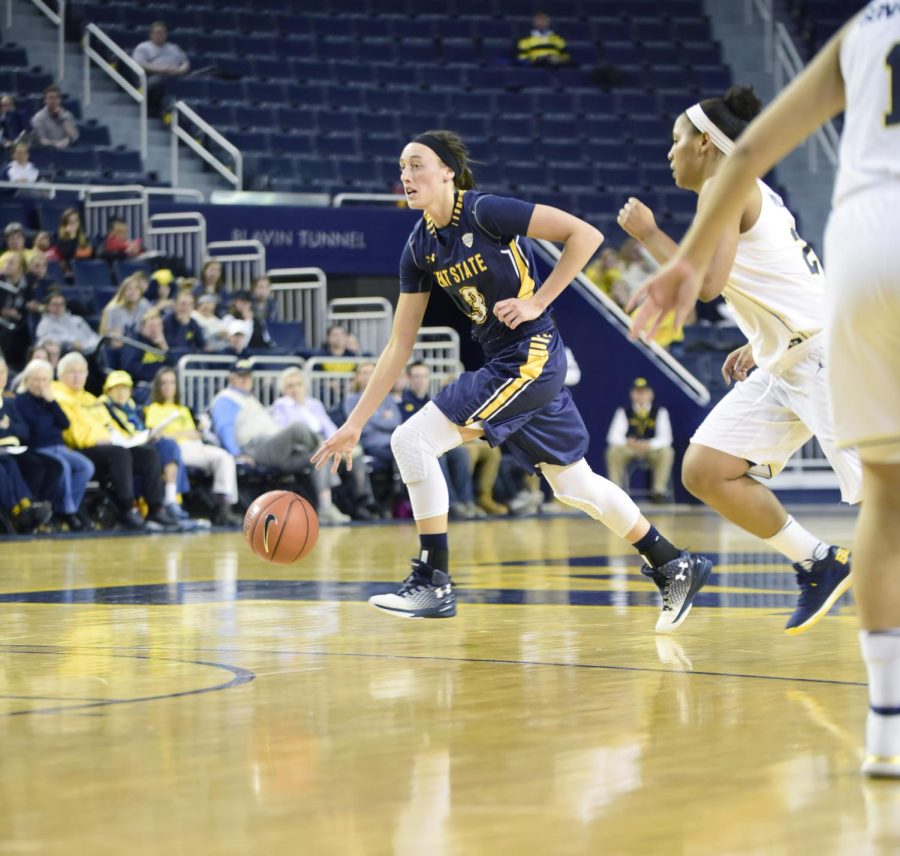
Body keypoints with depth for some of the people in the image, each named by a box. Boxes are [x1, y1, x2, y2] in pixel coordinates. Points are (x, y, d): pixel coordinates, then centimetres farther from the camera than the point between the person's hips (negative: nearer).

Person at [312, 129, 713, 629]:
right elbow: (399, 346, 8)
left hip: (529, 355, -8)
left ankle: (433, 584, -5)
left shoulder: (485, 211, -15)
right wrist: (355, 423, 3)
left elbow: (585, 235, -15)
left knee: (412, 440, -14)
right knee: (573, 485, 16)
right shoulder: (419, 247, 6)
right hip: (499, 363, 8)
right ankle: (675, 567, 30)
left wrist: (537, 302, -16)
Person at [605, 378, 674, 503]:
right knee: (613, 451, -30)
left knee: (667, 452, -32)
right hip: (629, 450, 1)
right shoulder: (623, 412, 2)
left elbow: (665, 438, -11)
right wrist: (627, 442, -33)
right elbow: (614, 436, -9)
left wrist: (648, 445, -32)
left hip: (653, 450, -1)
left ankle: (659, 490, -29)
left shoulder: (660, 412, 0)